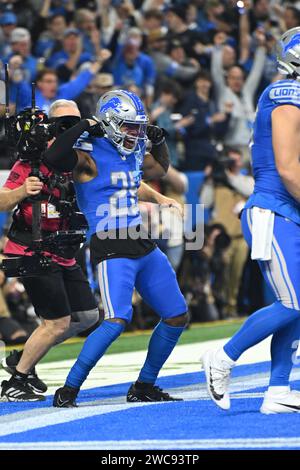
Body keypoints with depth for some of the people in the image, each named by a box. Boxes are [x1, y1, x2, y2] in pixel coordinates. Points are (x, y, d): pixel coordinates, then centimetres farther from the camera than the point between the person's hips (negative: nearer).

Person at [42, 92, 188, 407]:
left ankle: (144, 387, 23)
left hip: (143, 247, 9)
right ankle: (68, 390, -15)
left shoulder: (132, 153, 11)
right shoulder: (90, 155, -12)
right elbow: (52, 158, -32)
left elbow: (158, 169, 34)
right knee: (116, 321, -24)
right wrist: (84, 128, -26)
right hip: (112, 251, -9)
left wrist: (158, 140, 15)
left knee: (177, 317, 12)